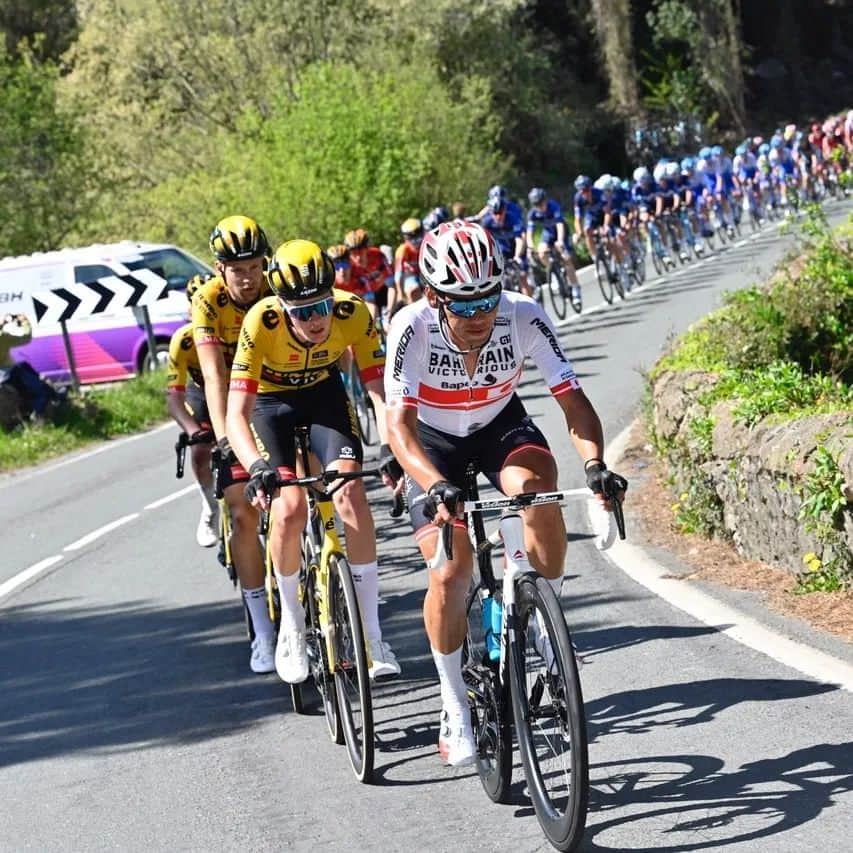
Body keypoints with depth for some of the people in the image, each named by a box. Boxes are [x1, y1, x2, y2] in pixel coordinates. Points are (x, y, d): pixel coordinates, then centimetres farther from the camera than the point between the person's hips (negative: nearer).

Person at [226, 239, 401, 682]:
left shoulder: (352, 312, -30)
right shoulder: (262, 322, -35)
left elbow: (379, 390, -28)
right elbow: (236, 414, -37)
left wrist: (390, 450, -45)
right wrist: (257, 466, -54)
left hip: (324, 392, 1)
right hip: (271, 400, -1)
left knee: (351, 491, -20)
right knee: (288, 508, -20)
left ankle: (371, 633, -11)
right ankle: (291, 626, 5)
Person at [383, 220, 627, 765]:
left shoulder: (524, 317, -28)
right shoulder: (413, 328, -32)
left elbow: (572, 399, -29)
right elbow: (399, 424, -36)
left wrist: (595, 463, -47)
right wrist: (436, 486, -54)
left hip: (502, 425, 1)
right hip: (433, 439, -1)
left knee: (538, 488, -32)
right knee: (450, 573, -13)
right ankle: (455, 711, 4)